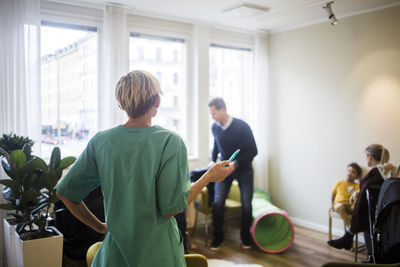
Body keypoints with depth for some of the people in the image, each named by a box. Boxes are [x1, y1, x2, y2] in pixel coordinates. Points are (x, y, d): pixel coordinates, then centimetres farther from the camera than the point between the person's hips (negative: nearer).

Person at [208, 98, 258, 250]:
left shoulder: (242, 126, -18)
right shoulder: (215, 127, -4)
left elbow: (253, 151, -15)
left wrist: (235, 164, -23)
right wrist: (213, 160, 0)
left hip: (243, 169, -3)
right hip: (224, 169, 3)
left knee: (246, 205, -4)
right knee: (217, 203, -10)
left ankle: (245, 238, 19)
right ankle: (218, 238, 8)